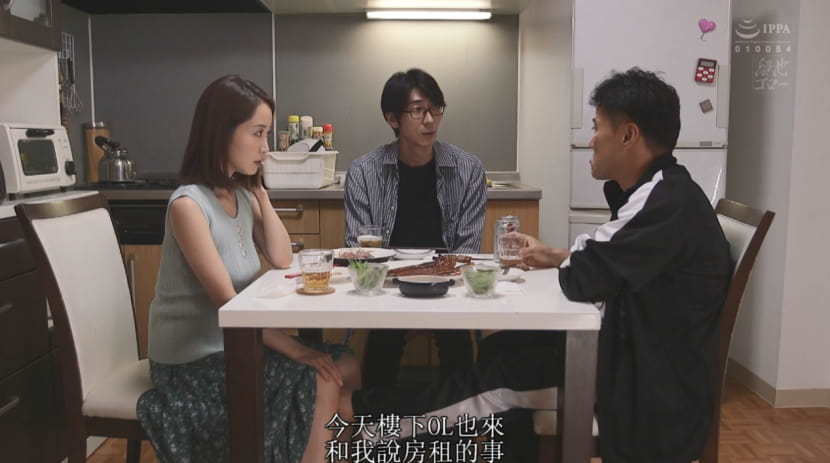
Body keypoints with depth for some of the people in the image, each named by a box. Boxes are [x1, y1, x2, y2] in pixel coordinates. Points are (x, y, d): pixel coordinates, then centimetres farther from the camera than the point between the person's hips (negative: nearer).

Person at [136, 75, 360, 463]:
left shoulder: (241, 194, 3)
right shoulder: (189, 204, -21)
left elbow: (282, 260, 2)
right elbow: (226, 300, -24)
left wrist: (259, 192, -3)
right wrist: (294, 349, -22)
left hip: (234, 342, 8)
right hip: (191, 361, -7)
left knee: (346, 367, -1)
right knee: (321, 380, -16)